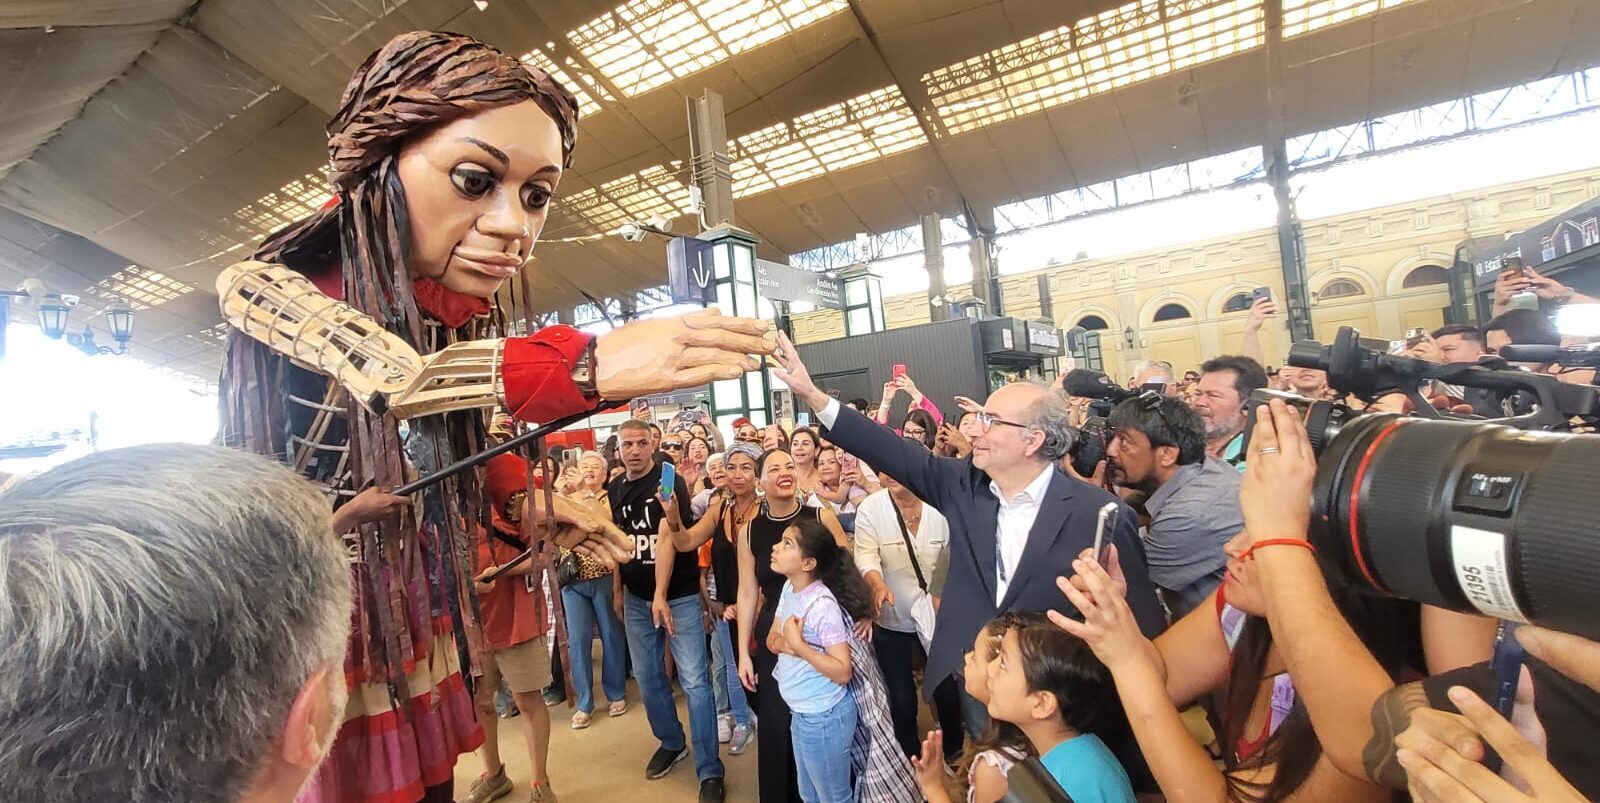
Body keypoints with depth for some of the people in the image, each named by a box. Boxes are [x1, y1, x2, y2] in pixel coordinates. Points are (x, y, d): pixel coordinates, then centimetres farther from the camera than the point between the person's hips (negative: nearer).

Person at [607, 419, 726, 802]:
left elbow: (667, 538, -24)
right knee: (647, 678, 16)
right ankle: (671, 742, 38)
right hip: (636, 598, 6)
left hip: (680, 596, -6)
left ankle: (710, 771, 11)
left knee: (694, 682, -2)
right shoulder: (614, 490, 6)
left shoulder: (669, 481, -14)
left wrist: (661, 595, -30)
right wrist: (618, 591, 16)